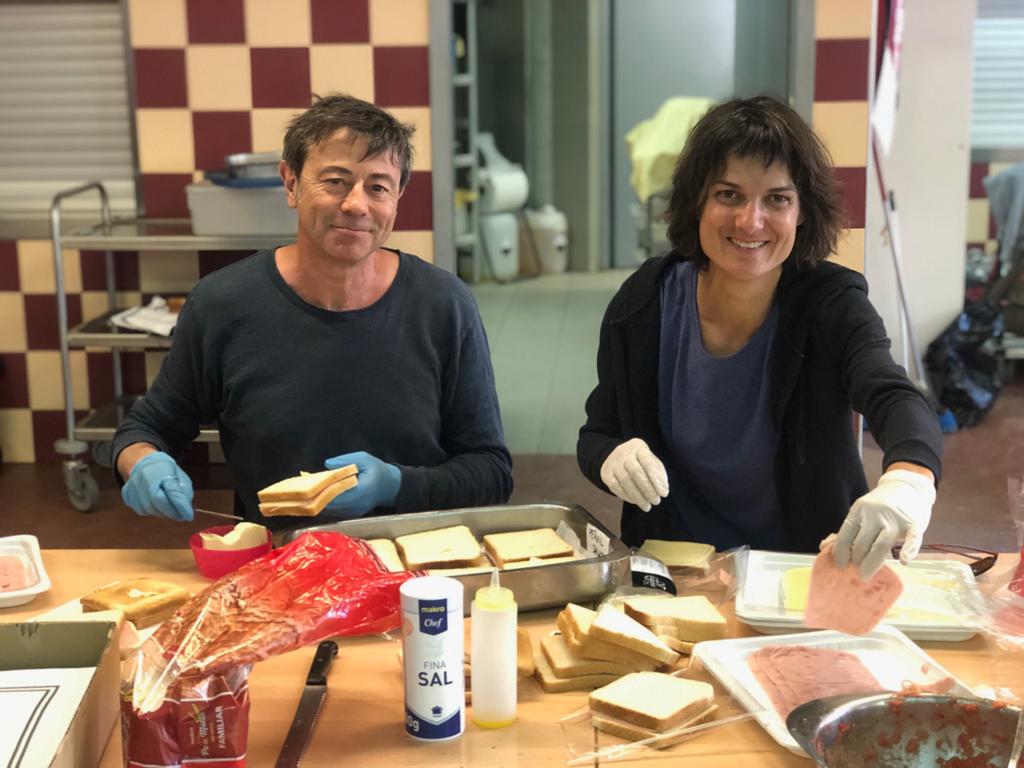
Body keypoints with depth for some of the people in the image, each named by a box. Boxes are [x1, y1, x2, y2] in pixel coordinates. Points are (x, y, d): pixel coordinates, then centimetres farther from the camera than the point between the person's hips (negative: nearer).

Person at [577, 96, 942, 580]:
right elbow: (595, 437, 4)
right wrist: (612, 458, -20)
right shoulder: (643, 304, -6)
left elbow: (896, 399, -30)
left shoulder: (831, 304, -11)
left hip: (813, 567, -2)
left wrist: (909, 480, -53)